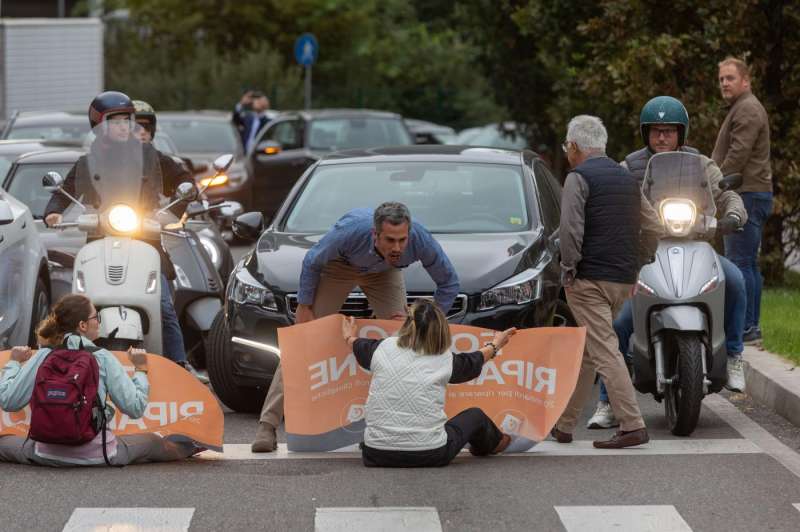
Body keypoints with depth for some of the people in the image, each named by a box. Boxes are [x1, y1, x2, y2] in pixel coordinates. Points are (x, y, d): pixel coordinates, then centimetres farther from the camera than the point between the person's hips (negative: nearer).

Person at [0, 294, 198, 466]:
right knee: (152, 442, 29)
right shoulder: (104, 359, -5)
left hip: (47, 455, 0)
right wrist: (140, 370, 9)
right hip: (97, 455, 0)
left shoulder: (43, 357, -2)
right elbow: (135, 408, -6)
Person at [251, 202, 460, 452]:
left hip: (384, 271, 3)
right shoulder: (350, 231, -43)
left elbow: (449, 283, -15)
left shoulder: (421, 240, -36)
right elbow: (312, 262, -19)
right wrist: (304, 307, -12)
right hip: (339, 264, -2)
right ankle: (267, 424, -11)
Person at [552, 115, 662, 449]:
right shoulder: (627, 179, 16)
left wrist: (568, 268, -9)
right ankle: (564, 424, 22)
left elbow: (570, 229, -19)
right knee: (585, 352, 16)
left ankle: (632, 426, -17)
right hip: (624, 280, 8)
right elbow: (653, 229, 16)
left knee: (604, 351, -10)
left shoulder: (579, 178, -7)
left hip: (590, 279, -8)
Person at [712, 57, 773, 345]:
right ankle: (751, 325, 15)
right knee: (748, 264, 12)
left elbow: (737, 156, -20)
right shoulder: (744, 108, 23)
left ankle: (744, 326, -14)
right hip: (750, 195, 11)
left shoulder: (747, 110, -11)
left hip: (747, 195, -11)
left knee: (739, 263, -12)